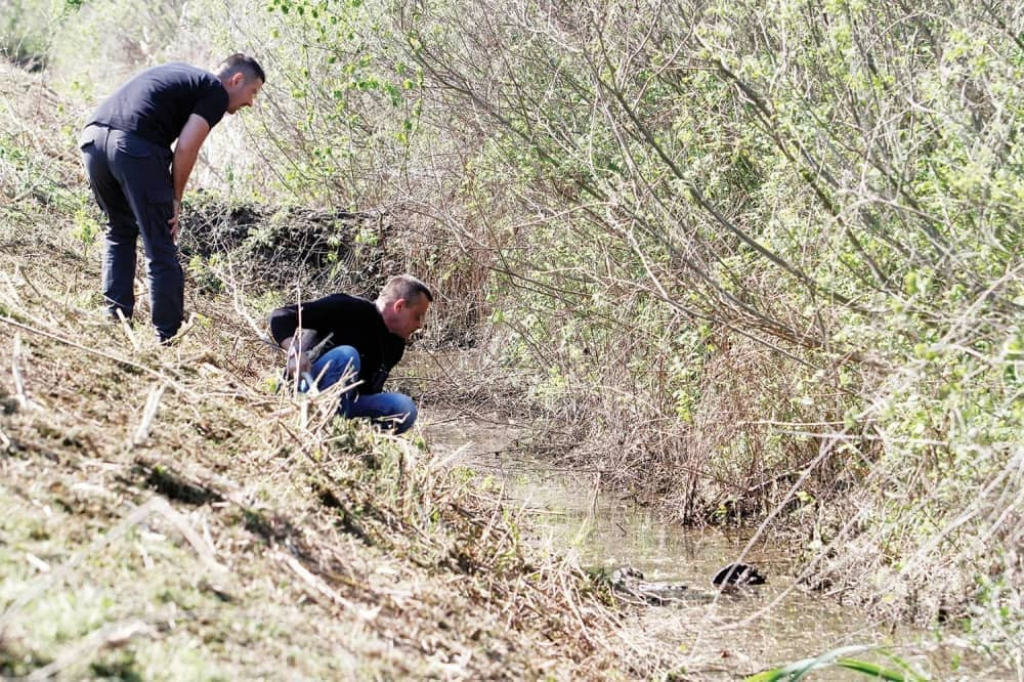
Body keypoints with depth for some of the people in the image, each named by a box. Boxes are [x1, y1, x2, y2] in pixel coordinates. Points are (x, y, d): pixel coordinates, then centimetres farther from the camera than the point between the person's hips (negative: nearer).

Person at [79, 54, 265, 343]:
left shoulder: (179, 75, 32)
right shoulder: (216, 92, 8)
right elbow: (185, 148, -4)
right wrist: (175, 200, 8)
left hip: (92, 136, 8)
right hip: (134, 146, -7)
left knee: (120, 231, 26)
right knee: (161, 250, 2)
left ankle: (114, 320, 23)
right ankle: (168, 338, 3)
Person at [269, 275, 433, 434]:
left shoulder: (394, 345, 10)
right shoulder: (347, 309, -11)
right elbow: (281, 317, -15)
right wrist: (295, 352, -33)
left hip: (343, 404, 6)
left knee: (404, 408, -17)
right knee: (345, 355, -33)